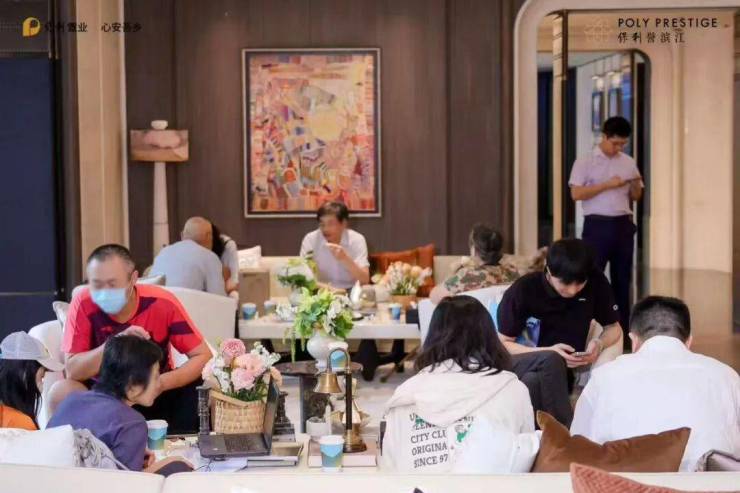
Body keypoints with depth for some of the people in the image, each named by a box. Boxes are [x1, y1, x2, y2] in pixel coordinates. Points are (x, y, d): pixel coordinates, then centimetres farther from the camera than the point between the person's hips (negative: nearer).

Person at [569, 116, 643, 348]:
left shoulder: (628, 162, 11)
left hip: (623, 225, 5)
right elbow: (576, 194, -12)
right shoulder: (585, 162, -3)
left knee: (622, 278, 8)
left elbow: (636, 197, 15)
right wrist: (607, 184, -18)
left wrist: (636, 185, -7)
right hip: (597, 225, -5)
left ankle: (622, 332, 15)